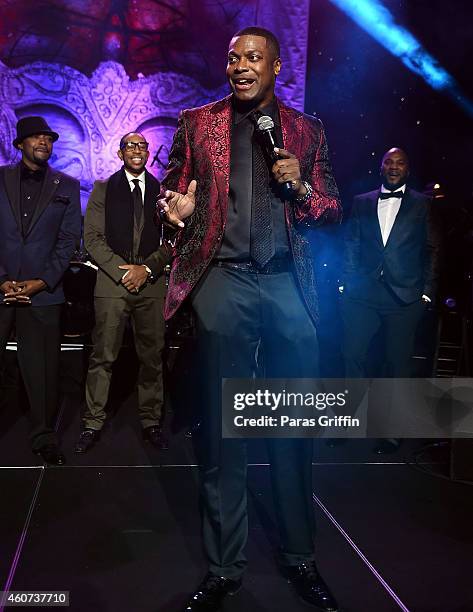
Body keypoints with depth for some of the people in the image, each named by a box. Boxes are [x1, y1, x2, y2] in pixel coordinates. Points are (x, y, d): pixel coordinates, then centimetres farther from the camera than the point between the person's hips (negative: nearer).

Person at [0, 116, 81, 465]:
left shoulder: (67, 186, 11)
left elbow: (69, 239, 5)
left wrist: (42, 282, -5)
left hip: (42, 292, 0)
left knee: (43, 369, 3)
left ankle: (45, 438, 15)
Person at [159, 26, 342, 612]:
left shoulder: (307, 130, 14)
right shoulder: (197, 122, 12)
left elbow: (332, 211, 13)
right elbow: (172, 190, 13)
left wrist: (301, 189, -7)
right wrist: (176, 205, -10)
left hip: (290, 285, 1)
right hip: (222, 282, 0)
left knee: (295, 427, 5)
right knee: (222, 430, 2)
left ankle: (299, 557, 22)